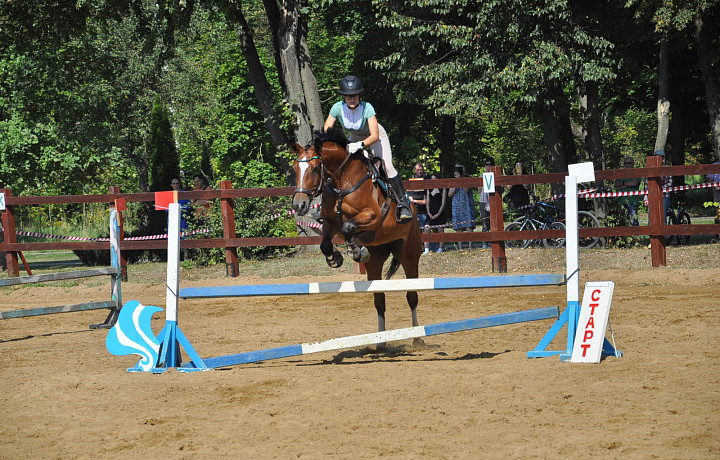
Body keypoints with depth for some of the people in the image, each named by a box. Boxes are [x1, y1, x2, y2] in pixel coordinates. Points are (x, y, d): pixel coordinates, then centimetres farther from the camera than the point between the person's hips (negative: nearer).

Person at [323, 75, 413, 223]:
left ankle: (403, 204, -12)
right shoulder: (338, 108, -26)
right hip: (355, 138, 4)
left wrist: (360, 144, -58)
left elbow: (375, 136, -40)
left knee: (388, 167, -21)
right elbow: (326, 131, -21)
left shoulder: (367, 108, -35)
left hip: (375, 137, -4)